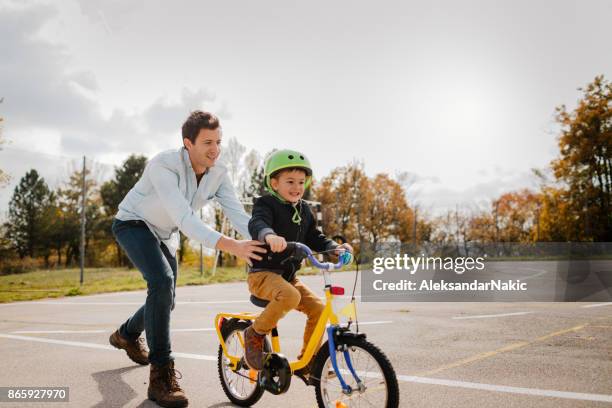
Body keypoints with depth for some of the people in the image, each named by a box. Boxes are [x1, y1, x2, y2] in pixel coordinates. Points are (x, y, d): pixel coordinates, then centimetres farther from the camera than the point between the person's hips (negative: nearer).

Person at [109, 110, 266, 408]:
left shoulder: (218, 174, -15)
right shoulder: (163, 165, -33)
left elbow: (238, 214, -22)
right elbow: (184, 218, -44)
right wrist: (231, 246, -55)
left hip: (165, 234, 7)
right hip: (134, 224, -7)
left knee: (165, 298, 15)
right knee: (162, 281, -32)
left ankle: (127, 335, 48)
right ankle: (161, 375, -22)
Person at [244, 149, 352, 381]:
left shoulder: (304, 210, 12)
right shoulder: (266, 204, -10)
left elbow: (315, 238, 15)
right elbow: (257, 224, -31)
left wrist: (335, 248, -5)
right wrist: (269, 235, -55)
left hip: (288, 275, 7)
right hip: (263, 273, -7)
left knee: (318, 308, -8)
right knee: (290, 296, -35)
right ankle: (255, 334, -11)